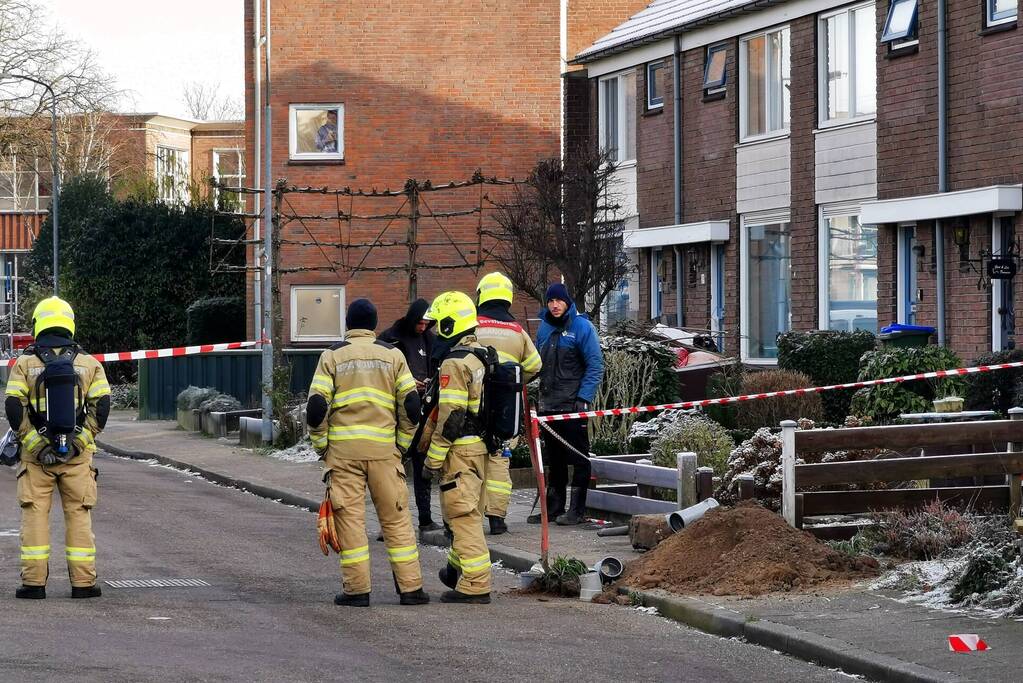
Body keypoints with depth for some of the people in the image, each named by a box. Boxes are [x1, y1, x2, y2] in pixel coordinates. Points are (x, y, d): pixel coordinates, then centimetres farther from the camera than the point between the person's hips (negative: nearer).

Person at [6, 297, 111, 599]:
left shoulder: (24, 364, 0)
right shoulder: (89, 363, 4)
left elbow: (14, 407, -8)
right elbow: (101, 404, -3)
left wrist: (32, 441, -6)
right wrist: (82, 439, -1)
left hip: (36, 452, -1)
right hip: (77, 454, 1)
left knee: (34, 515, 5)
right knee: (79, 515, 7)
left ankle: (33, 582, 2)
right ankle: (83, 582, 5)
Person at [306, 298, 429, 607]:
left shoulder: (332, 356, 5)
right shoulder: (392, 355, 8)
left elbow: (316, 407, -2)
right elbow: (410, 405, 3)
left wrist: (321, 446, 8)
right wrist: (401, 444, 13)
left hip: (343, 450, -1)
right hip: (383, 449, 1)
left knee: (349, 516, 3)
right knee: (396, 517, 6)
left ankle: (356, 589, 2)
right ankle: (410, 587, 5)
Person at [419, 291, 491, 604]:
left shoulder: (454, 364, -17)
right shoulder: (480, 358, 13)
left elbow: (450, 417, -20)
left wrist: (433, 459, -16)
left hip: (460, 450, -10)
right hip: (481, 446, 10)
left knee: (462, 516, -7)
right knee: (468, 511, 21)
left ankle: (476, 584, -9)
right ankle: (458, 570, 35)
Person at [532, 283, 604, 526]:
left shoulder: (582, 327, -7)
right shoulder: (544, 328, 11)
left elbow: (595, 366, -9)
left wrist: (584, 398, -15)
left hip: (573, 404, -7)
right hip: (549, 404, 7)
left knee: (578, 457, -2)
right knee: (554, 458, 13)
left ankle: (577, 510, 1)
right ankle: (554, 507, 20)